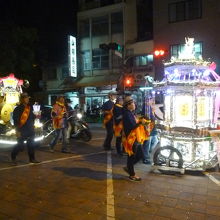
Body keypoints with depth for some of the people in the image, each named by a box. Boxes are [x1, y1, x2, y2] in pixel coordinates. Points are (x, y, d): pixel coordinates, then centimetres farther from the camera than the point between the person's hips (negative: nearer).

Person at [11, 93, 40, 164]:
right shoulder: (18, 109, -11)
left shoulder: (30, 107, 7)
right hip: (22, 130, -5)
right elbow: (15, 121, -12)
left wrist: (36, 116, 2)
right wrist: (17, 131, -15)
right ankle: (13, 157, 28)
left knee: (31, 145, 8)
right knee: (20, 146, 3)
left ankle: (32, 159, 19)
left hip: (30, 130, 6)